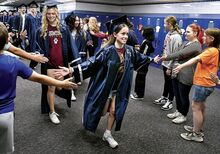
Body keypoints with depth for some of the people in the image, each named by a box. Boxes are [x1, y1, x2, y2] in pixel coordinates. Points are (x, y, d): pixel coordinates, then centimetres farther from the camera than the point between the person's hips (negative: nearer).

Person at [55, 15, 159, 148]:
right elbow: (92, 62, -25)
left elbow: (140, 58, 15)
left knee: (114, 112, 8)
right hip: (105, 86, -3)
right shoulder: (107, 50, -21)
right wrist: (71, 70, -34)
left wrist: (153, 59, 27)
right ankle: (87, 116, 45)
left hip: (120, 88, 4)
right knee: (101, 111, 10)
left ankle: (108, 135, 30)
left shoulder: (129, 50, -6)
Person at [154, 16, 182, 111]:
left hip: (171, 65, -8)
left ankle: (170, 102, 24)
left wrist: (170, 67, -19)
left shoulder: (176, 37, -22)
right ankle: (164, 98, 37)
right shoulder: (168, 34, 3)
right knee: (166, 82, 21)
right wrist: (163, 60, 11)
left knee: (171, 84, 8)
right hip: (165, 63, 8)